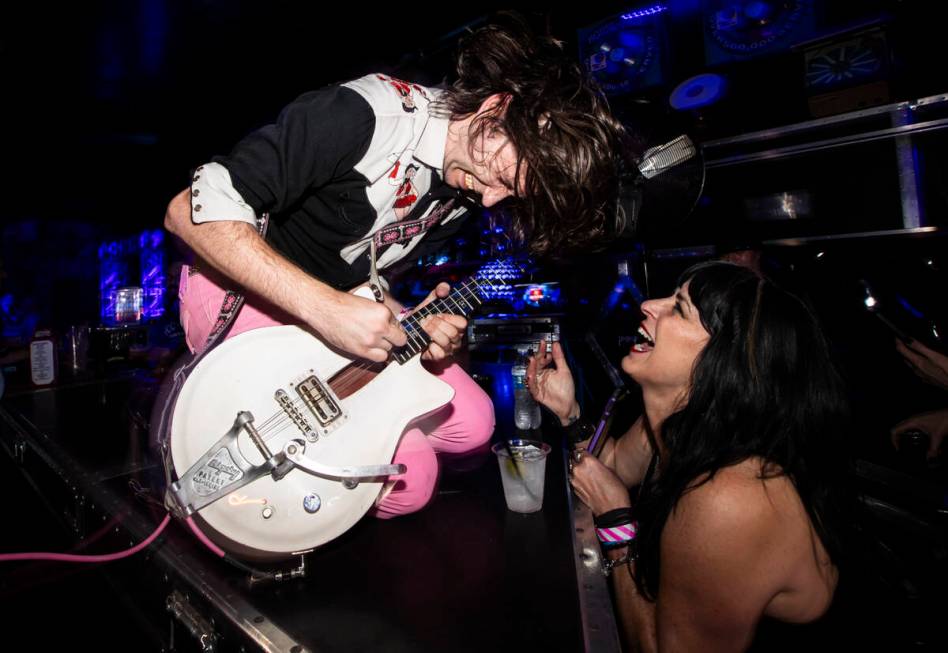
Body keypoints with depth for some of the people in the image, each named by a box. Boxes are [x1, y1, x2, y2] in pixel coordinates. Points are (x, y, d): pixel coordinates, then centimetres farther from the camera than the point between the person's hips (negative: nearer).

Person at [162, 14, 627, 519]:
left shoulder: (466, 186, -4)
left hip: (337, 307, 8)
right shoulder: (364, 117, -30)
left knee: (472, 425, 5)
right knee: (406, 481, -17)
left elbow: (363, 274, 5)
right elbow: (192, 209, -30)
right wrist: (325, 306, -38)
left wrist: (411, 323, -15)